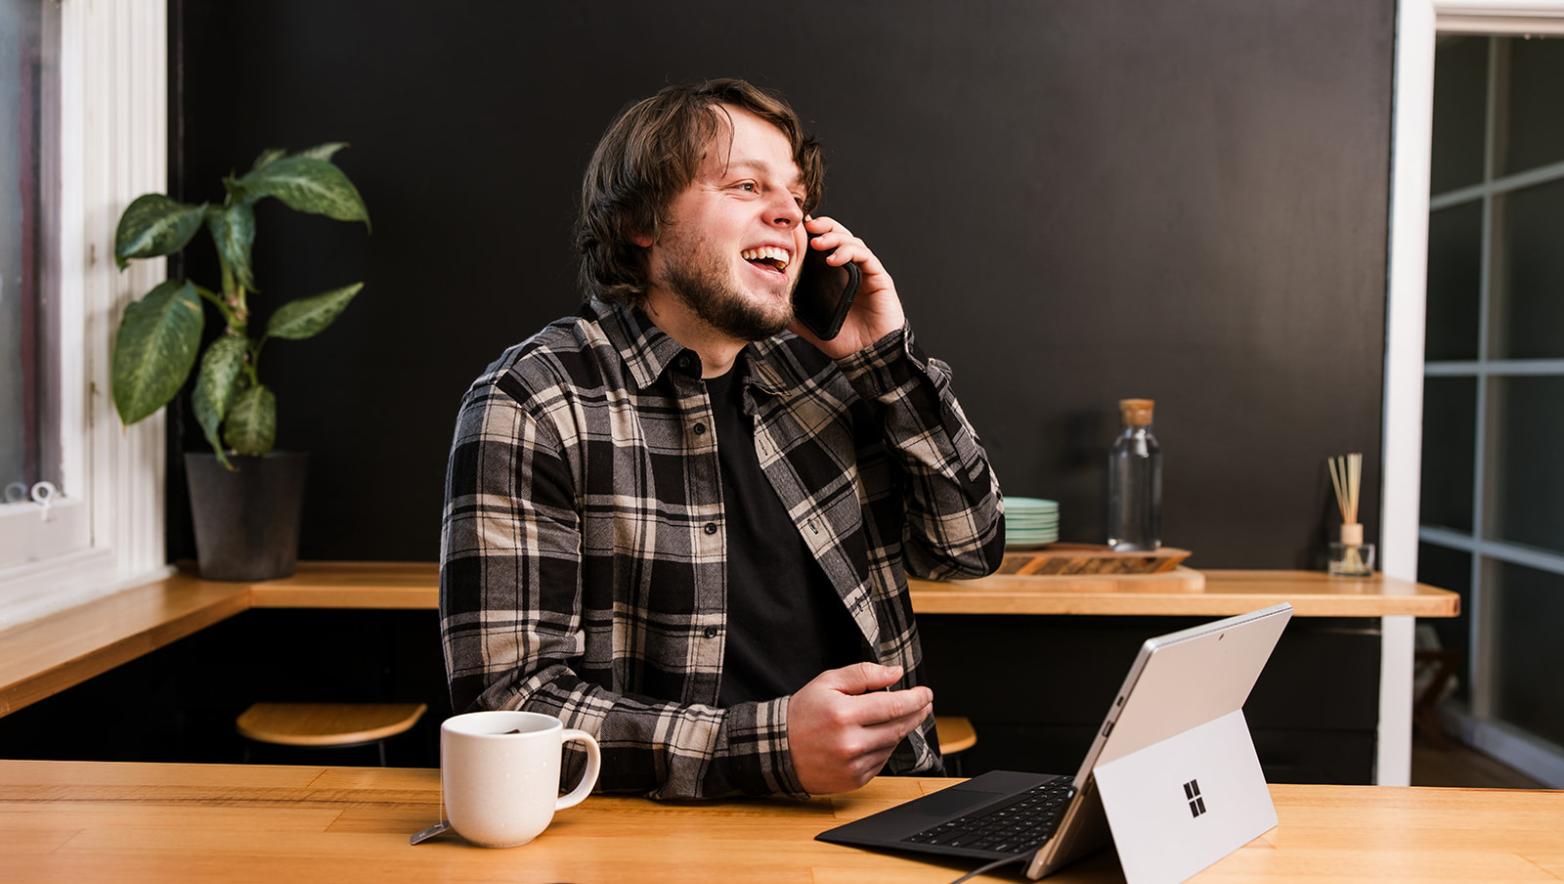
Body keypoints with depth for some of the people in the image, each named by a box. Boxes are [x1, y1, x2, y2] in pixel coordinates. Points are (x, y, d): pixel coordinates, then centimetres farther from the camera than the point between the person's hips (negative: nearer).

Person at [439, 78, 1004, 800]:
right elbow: (507, 701, -14)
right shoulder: (530, 407, -8)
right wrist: (771, 745, -24)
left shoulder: (812, 368, 9)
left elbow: (969, 545, 12)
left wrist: (886, 355, 0)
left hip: (884, 806, 5)